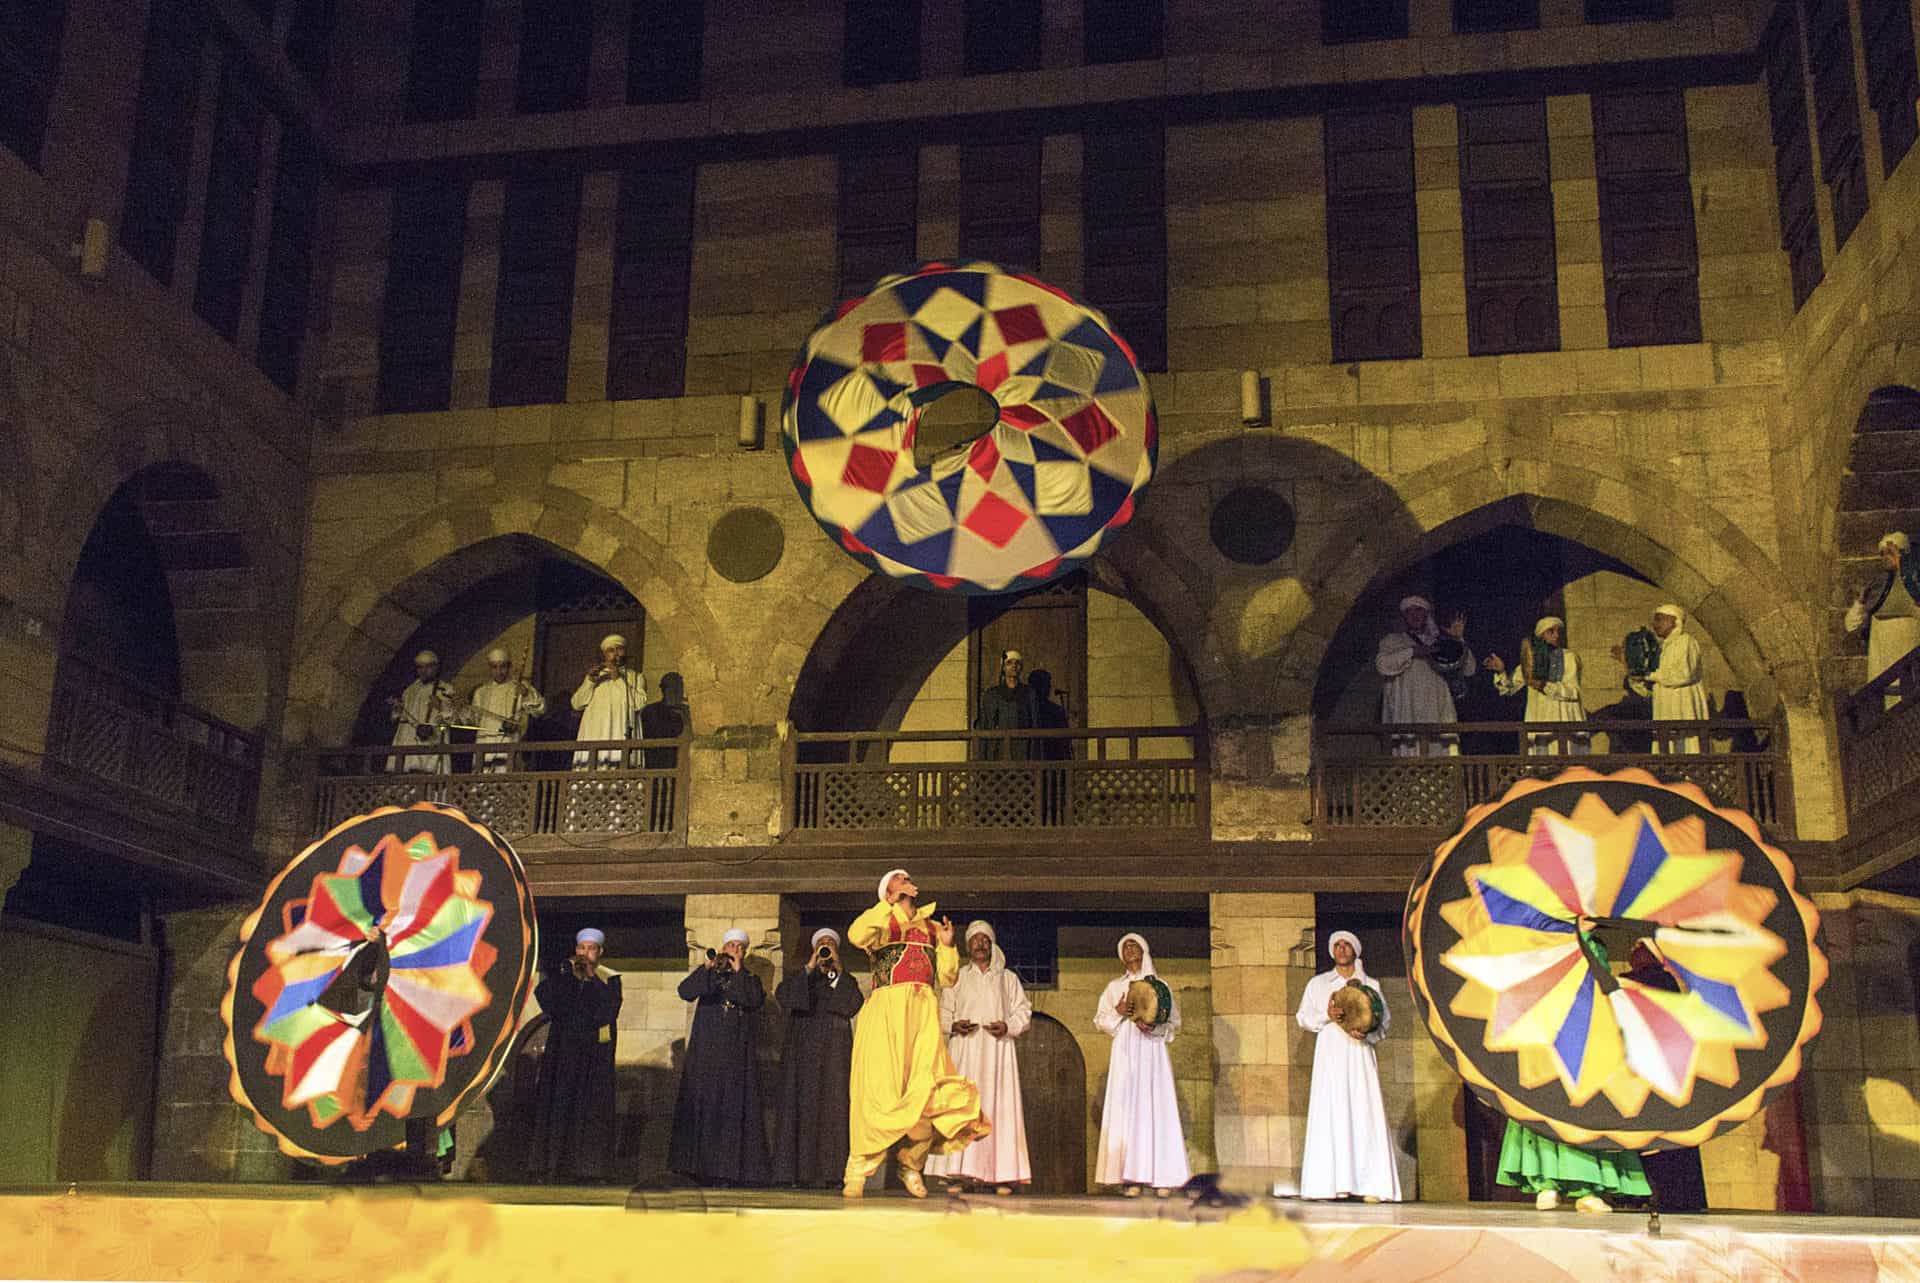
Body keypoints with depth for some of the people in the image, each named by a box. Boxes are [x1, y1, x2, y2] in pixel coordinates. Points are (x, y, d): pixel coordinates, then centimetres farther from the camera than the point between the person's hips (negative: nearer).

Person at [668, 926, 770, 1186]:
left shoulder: (750, 979, 13)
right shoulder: (709, 975, 11)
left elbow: (755, 1001, -9)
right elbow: (686, 992, -9)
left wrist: (738, 972, -9)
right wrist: (707, 967, -20)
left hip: (738, 1055, 0)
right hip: (707, 1052, 0)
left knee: (734, 1107, -5)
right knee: (703, 1104, -6)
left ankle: (730, 1169, -4)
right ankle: (702, 1167, -2)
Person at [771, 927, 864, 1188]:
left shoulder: (846, 980, 17)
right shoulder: (800, 977, 16)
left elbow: (853, 1005, -4)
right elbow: (782, 996, -6)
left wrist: (838, 970, -7)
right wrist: (810, 967, -10)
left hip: (834, 1052, 0)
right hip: (802, 1051, 0)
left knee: (830, 1106, -9)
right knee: (799, 1105, -8)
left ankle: (825, 1172, -13)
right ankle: (794, 1170, -9)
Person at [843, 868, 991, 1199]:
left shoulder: (931, 928, 24)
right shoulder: (882, 922, 12)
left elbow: (948, 977, 18)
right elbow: (856, 936, -13)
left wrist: (948, 945, 2)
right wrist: (891, 902, -13)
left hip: (924, 1014, 3)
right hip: (887, 1011, -3)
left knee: (928, 1091, -11)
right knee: (880, 1090, -10)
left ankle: (912, 1165, 8)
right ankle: (858, 1171, 0)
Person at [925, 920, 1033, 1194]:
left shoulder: (1008, 979, 17)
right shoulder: (956, 977, 17)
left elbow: (1023, 1012, 12)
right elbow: (943, 1012, 13)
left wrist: (1008, 1026, -8)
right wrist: (954, 1025, -8)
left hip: (998, 1050, 0)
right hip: (964, 1049, 0)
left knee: (999, 1107, -9)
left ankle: (1001, 1173, -12)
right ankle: (959, 1172, -15)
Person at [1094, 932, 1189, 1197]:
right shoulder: (1115, 987, 16)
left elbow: (1174, 1021, 8)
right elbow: (1100, 1020, 12)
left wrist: (1155, 1026, -11)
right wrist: (1118, 1013, -6)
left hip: (1153, 1051, 0)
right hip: (1126, 1053, 0)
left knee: (1157, 1108, -7)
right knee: (1127, 1110, -8)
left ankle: (1161, 1176, -7)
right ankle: (1130, 1177, -11)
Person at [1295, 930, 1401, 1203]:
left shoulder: (1370, 985, 14)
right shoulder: (1318, 983, 14)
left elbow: (1383, 1024, 10)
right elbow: (1303, 1017, 10)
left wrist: (1366, 1032, -11)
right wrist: (1326, 1015, -9)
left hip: (1360, 1055, 1)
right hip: (1330, 1055, 0)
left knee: (1365, 1115, -8)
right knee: (1330, 1116, -9)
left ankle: (1370, 1185, -11)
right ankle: (1329, 1184, -13)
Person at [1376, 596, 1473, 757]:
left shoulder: (1439, 641, 22)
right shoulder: (1392, 641, 17)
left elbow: (1468, 669, 13)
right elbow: (1382, 665, -4)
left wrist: (1459, 640, 1)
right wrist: (1412, 652, -9)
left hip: (1438, 713, 2)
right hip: (1406, 712, -2)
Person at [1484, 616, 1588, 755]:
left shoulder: (1570, 658, 5)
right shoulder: (1531, 659, 13)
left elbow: (1573, 691, -6)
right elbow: (1509, 687, 12)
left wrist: (1545, 686, -20)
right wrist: (1501, 671, -7)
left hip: (1565, 721, -2)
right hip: (1540, 720, 2)